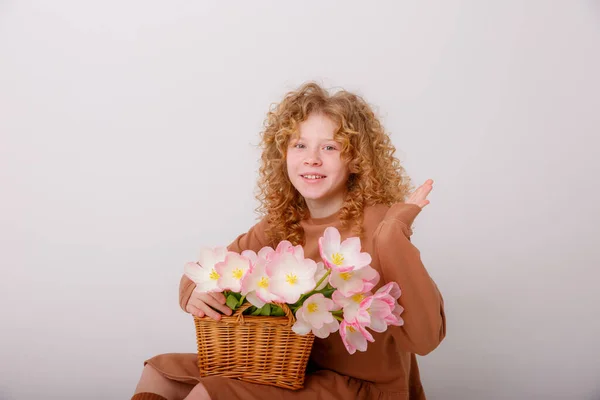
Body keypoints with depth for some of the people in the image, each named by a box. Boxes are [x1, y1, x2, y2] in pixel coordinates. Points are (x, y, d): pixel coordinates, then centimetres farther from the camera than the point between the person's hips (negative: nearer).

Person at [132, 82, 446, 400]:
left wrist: (393, 235, -35)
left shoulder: (377, 223, -19)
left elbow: (425, 339, -29)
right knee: (160, 374, 2)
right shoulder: (283, 222, -2)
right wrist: (195, 291, -19)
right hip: (293, 369, 6)